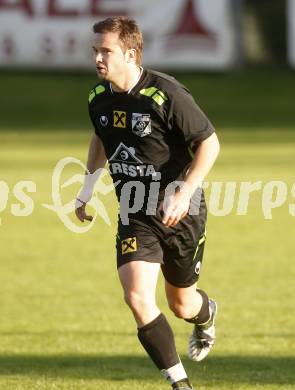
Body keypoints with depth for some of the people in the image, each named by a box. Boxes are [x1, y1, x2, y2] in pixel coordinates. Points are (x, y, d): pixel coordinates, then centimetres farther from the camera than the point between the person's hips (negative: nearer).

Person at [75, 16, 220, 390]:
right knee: (137, 297, -17)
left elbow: (209, 142, -15)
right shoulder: (98, 97, -3)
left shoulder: (166, 94, -22)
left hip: (180, 213, -4)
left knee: (181, 305, 12)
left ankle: (206, 314, 53)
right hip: (135, 216, 4)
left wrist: (186, 191, -26)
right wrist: (86, 191, 19)